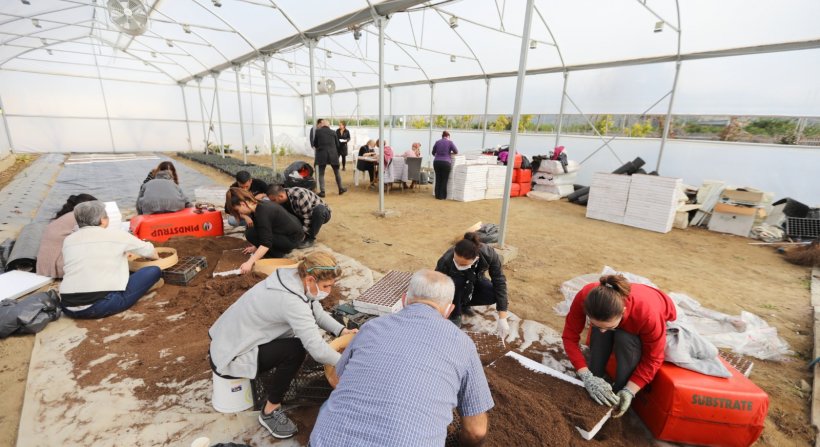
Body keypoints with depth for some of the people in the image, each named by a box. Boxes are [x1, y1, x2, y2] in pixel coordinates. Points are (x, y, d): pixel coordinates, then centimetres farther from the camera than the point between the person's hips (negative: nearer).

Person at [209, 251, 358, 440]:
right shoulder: (290, 300, -34)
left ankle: (274, 380, 18)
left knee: (302, 330, 3)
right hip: (229, 358, -9)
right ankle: (270, 411, -2)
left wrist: (342, 331, -10)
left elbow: (317, 313, 3)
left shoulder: (294, 278, -8)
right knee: (295, 350, -22)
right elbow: (317, 349, -36)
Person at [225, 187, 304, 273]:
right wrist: (256, 246, 23)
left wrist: (249, 262, -27)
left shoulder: (262, 213, -25)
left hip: (292, 239, -10)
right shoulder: (260, 205, 4)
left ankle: (277, 254, -1)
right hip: (293, 230, 10)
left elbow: (266, 243, -27)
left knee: (250, 234, -14)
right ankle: (280, 248, 15)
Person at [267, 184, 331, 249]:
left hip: (321, 212, -6)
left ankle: (310, 239, -22)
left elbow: (308, 217, -32)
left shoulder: (299, 195, -34)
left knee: (319, 209, -40)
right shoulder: (282, 200, -12)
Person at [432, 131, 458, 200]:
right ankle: (442, 196, 6)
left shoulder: (437, 142, 11)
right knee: (444, 180, 4)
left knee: (438, 179, 12)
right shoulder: (450, 142, 1)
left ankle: (437, 195, 15)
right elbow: (456, 151, 3)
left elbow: (433, 152, 20)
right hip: (446, 163, -3)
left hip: (436, 162, 4)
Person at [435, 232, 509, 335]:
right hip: (452, 284, -2)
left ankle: (464, 303, 3)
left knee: (494, 295, -26)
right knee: (457, 282, -36)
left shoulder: (489, 254, -35)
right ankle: (455, 314, -9)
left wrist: (502, 318, -32)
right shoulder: (446, 261, -38)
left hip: (474, 281, 2)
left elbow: (499, 282, -29)